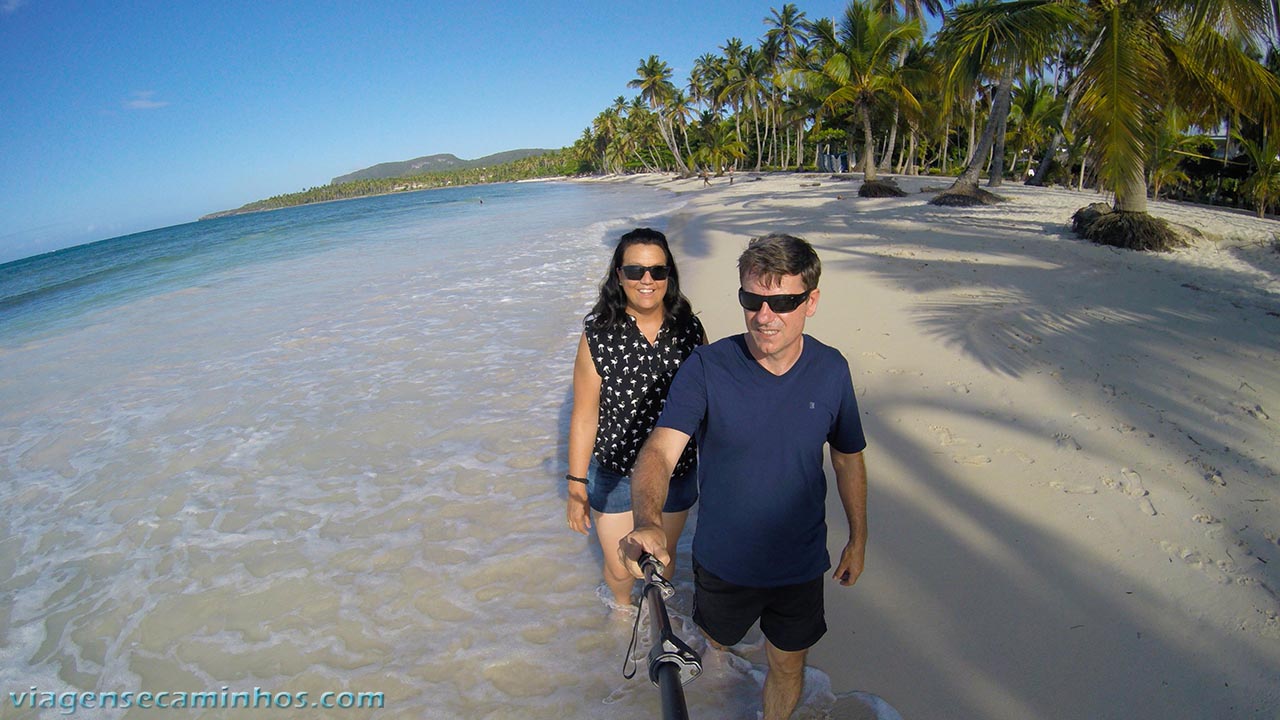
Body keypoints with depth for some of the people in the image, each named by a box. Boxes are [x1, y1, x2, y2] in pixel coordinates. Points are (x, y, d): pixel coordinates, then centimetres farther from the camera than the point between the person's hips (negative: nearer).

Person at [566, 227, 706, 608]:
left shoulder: (690, 330, -10)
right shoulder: (598, 335, -17)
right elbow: (584, 416, -11)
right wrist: (576, 484, -8)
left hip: (676, 472, 2)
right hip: (613, 473, -2)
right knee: (620, 568, 16)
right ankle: (623, 605, 53)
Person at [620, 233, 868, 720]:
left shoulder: (831, 370, -13)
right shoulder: (706, 368, -22)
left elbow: (848, 458, 2)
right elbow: (659, 451, -34)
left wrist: (858, 540, 9)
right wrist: (647, 521, -54)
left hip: (800, 564, 1)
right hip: (722, 562, 0)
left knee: (787, 669, 19)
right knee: (716, 643, 27)